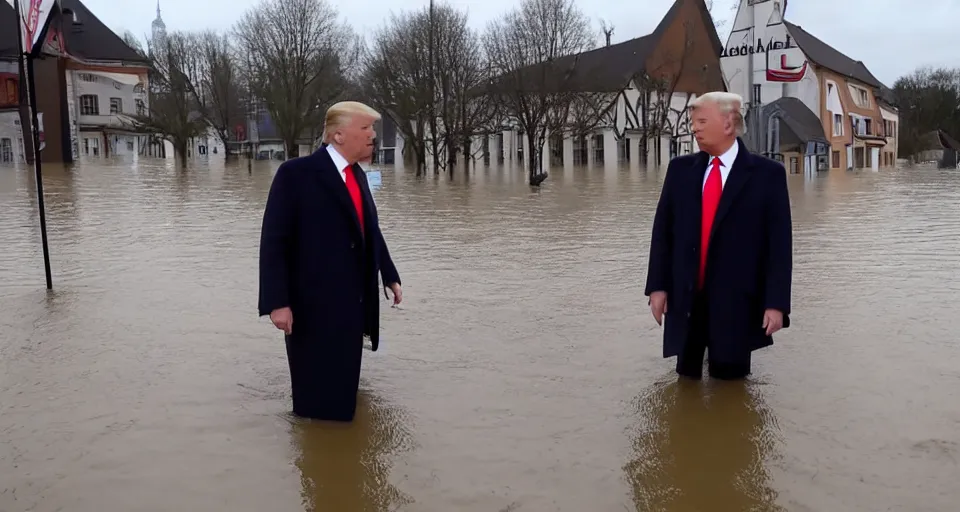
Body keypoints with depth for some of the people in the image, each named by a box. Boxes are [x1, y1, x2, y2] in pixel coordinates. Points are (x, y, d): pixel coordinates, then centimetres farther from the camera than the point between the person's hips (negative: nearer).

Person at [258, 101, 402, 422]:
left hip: (352, 302, 7)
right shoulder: (296, 173, -12)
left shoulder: (357, 175, 11)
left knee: (344, 388, 19)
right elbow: (273, 241, -15)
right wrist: (277, 302, -21)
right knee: (318, 398, 6)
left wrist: (389, 276, 17)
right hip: (314, 305, -7)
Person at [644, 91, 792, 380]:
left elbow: (779, 244, -5)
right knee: (687, 379, 12)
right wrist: (657, 286, 1)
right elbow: (662, 232, 8)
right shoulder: (680, 169, 8)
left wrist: (776, 303, -11)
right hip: (684, 301, 3)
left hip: (736, 304, -3)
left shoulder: (767, 174, -2)